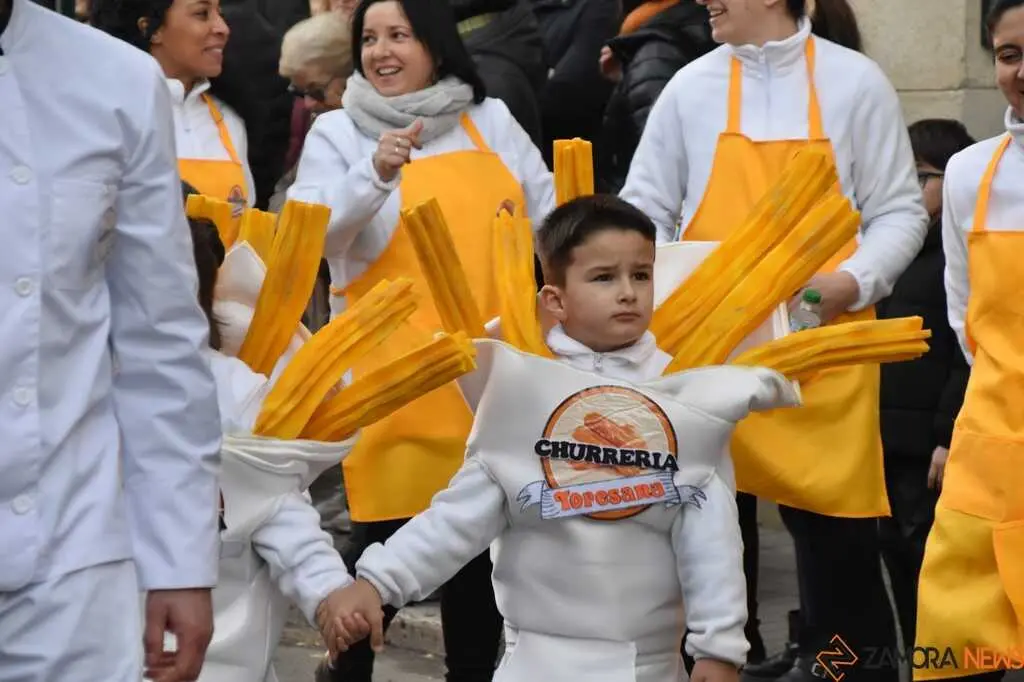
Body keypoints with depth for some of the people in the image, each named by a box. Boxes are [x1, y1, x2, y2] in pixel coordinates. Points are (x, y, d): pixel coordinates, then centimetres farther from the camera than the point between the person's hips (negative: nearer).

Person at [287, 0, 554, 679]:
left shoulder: (491, 119, 10)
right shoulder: (338, 132, 0)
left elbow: (547, 216, 17)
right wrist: (376, 177, -31)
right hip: (394, 377, -3)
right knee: (384, 543, -2)